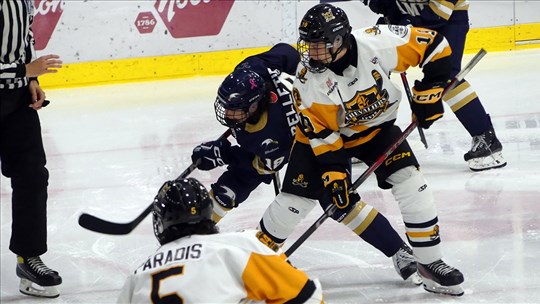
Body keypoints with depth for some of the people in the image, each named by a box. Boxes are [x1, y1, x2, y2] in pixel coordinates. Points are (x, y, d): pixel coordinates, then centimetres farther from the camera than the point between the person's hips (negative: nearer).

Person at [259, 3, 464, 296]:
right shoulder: (307, 78, -27)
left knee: (410, 181, -17)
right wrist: (333, 171, -24)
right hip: (325, 133, 0)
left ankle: (429, 263, -5)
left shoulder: (377, 43, -31)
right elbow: (320, 131, -19)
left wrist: (429, 90, -20)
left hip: (376, 127, 0)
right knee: (296, 196, -5)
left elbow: (434, 45, -20)